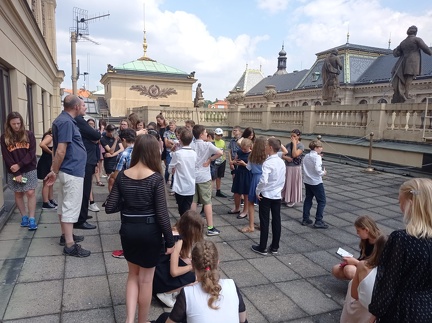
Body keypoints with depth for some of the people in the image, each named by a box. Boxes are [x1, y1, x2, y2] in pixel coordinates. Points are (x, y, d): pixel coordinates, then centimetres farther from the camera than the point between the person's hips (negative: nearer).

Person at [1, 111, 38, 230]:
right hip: (14, 172, 1)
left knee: (30, 193, -5)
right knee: (18, 194, 8)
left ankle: (31, 219, -1)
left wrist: (19, 165, -16)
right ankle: (24, 217, 21)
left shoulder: (29, 134, 0)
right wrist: (16, 174, -10)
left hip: (29, 170, -1)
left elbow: (32, 152, -5)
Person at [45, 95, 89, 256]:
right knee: (70, 207, -6)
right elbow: (60, 151, -22)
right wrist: (54, 171, -13)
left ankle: (66, 235, 30)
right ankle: (70, 245, 1)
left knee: (64, 205, 17)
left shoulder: (66, 120, 12)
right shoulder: (66, 122, -19)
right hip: (72, 171, -11)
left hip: (68, 170, 11)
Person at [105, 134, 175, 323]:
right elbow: (162, 214, -16)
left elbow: (110, 208, -3)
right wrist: (170, 241, -6)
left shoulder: (122, 176, -4)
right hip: (149, 232, -4)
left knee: (133, 274, 25)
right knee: (145, 279, 15)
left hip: (128, 230, 4)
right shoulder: (156, 178, -16)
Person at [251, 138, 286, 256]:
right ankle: (275, 247, 22)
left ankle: (262, 248, 14)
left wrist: (257, 191, -16)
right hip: (277, 195, 7)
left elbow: (263, 180, -30)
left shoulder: (268, 163, -20)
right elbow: (283, 180, 11)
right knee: (276, 221, 12)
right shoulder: (282, 162, 3)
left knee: (264, 221, 4)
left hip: (266, 195, -7)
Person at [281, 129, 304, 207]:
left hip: (295, 168, -5)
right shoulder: (288, 145, 4)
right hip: (287, 167, 5)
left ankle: (293, 200, 20)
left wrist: (294, 143, -20)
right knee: (286, 183, 13)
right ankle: (286, 198, 29)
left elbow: (294, 155, -25)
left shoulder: (301, 146, -11)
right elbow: (283, 155, 6)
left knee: (294, 183, 6)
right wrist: (286, 157, -17)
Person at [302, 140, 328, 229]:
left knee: (308, 199, 17)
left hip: (307, 181, 7)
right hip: (316, 182, -7)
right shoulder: (317, 157, -17)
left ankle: (305, 219, 22)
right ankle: (318, 221, 2)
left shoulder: (306, 156, 5)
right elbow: (317, 169, -28)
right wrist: (323, 173, -9)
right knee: (321, 201, 3)